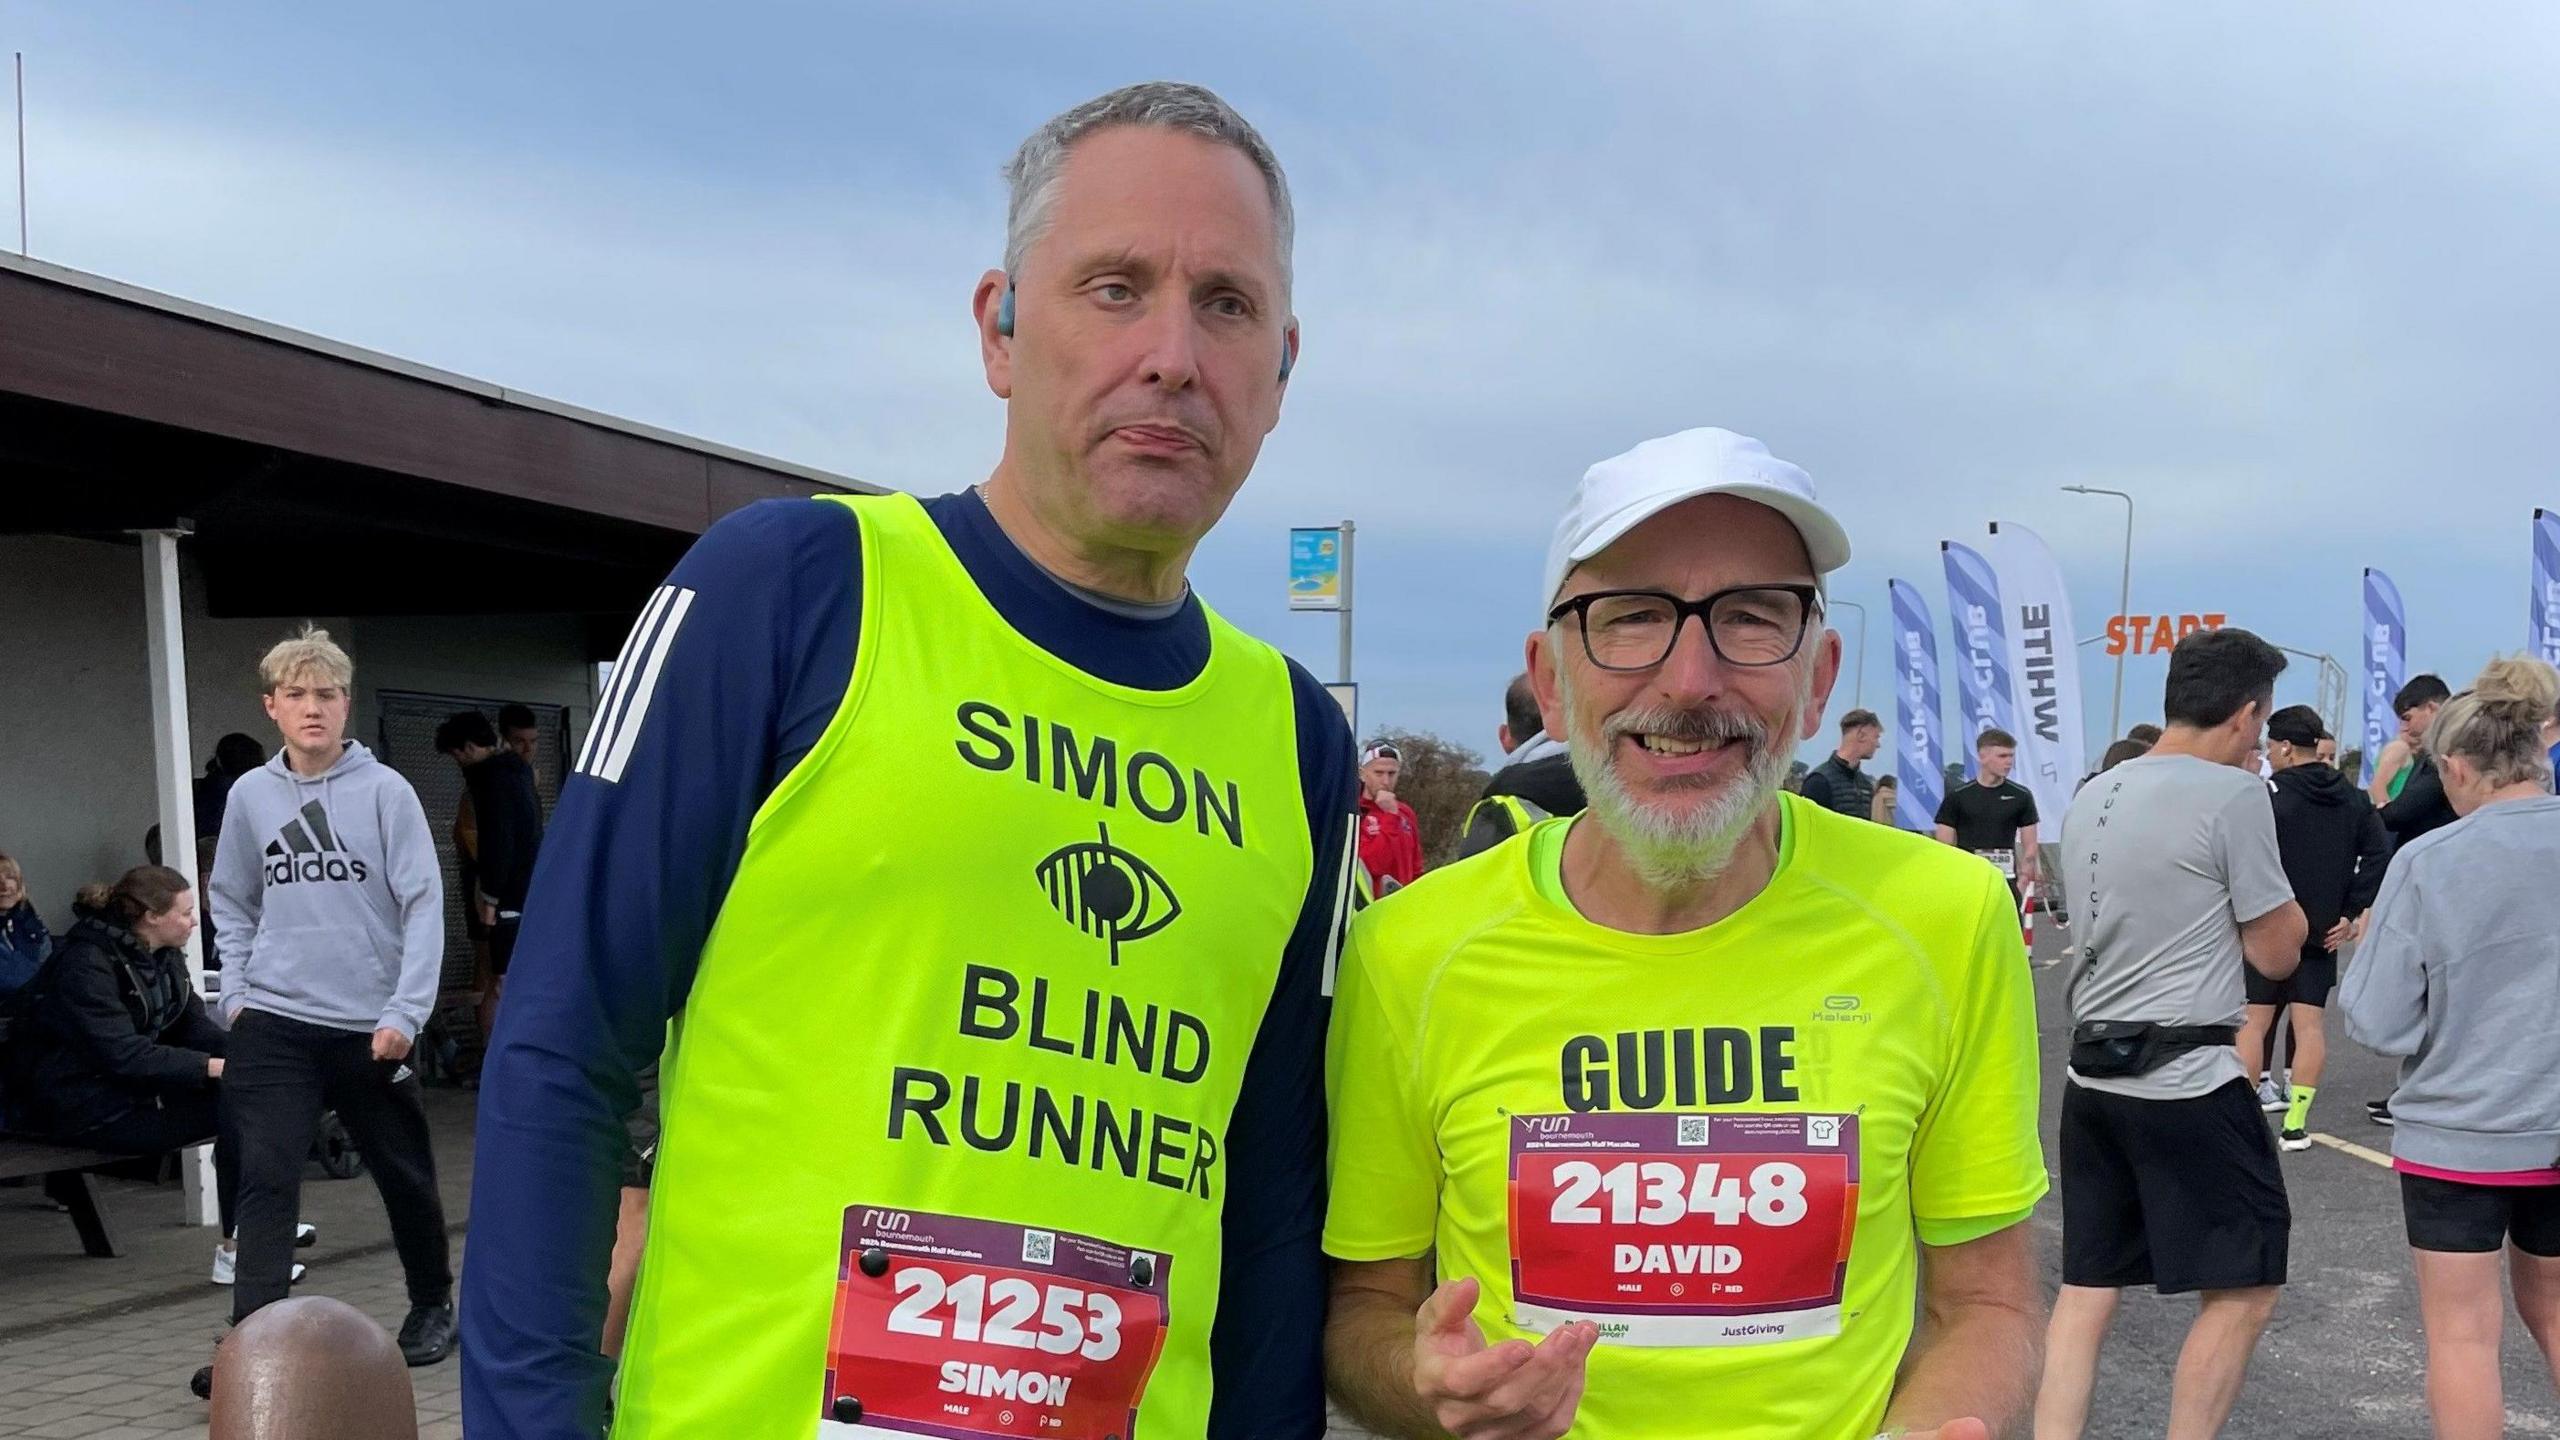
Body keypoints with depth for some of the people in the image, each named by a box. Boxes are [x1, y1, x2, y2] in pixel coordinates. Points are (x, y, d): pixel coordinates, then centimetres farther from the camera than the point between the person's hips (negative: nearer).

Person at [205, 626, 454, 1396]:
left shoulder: (385, 790, -7)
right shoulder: (249, 795, 4)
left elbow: (424, 905, -9)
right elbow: (233, 905, 15)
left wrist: (405, 1012, -15)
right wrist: (236, 993, 4)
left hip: (372, 1026, -2)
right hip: (275, 1023, 2)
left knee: (405, 1177, 12)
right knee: (265, 1179, -9)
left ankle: (432, 1304, 32)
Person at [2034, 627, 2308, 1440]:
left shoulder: (2092, 797, 11)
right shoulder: (2234, 797, -12)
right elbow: (2276, 953, -7)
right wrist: (2289, 907, 10)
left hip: (2093, 1073, 8)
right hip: (2188, 1081, -7)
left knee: (2088, 1282, 12)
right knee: (2246, 1286, 6)